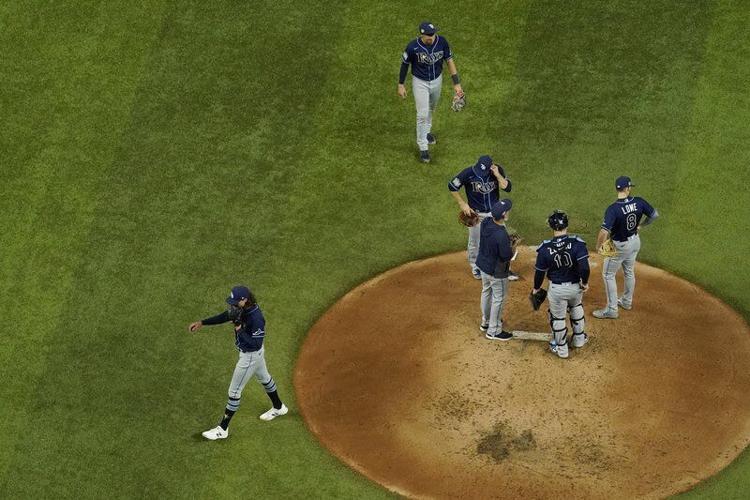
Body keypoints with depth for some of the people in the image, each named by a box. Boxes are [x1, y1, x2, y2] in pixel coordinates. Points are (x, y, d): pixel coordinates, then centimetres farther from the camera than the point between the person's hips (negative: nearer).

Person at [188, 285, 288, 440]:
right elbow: (225, 316, 4)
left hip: (250, 356, -10)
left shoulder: (256, 318, -37)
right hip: (248, 352, 10)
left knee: (234, 391, 1)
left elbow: (255, 344, -34)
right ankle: (278, 408, 54)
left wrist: (239, 329, -37)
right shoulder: (242, 308, -11)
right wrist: (202, 323, 0)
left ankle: (223, 429, 12)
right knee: (264, 378, 30)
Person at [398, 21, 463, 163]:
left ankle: (426, 131, 53)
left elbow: (449, 61, -9)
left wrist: (456, 83, -11)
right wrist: (401, 85, -4)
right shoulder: (413, 47, -28)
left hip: (437, 80, 4)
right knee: (422, 114, -3)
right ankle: (423, 147, 10)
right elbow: (404, 64, -11)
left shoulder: (442, 42, -21)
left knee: (431, 108, 26)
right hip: (420, 82, -4)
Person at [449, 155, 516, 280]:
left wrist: (497, 175, -31)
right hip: (476, 213, -2)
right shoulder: (468, 173, -22)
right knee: (475, 243, 13)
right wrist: (462, 204, -13)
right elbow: (452, 186, -13)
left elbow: (507, 187, -19)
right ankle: (475, 268, 35)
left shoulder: (498, 170, -15)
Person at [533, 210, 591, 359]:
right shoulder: (577, 243, -20)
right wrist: (585, 282, -7)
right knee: (576, 307, 33)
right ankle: (579, 338, 47)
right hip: (576, 286, 2)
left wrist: (536, 288, 11)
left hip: (557, 289, -2)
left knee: (557, 317, 20)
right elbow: (584, 267, -26)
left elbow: (540, 271, -7)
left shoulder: (545, 248, -18)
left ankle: (561, 349, 35)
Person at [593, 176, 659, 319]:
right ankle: (627, 302, 45)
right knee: (629, 272, 26)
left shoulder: (613, 209, -31)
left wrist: (598, 246, -20)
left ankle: (612, 310, 13)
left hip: (620, 246, -6)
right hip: (635, 241, 6)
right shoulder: (639, 202, -15)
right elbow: (654, 215, -2)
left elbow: (604, 231, -37)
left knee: (608, 275, 11)